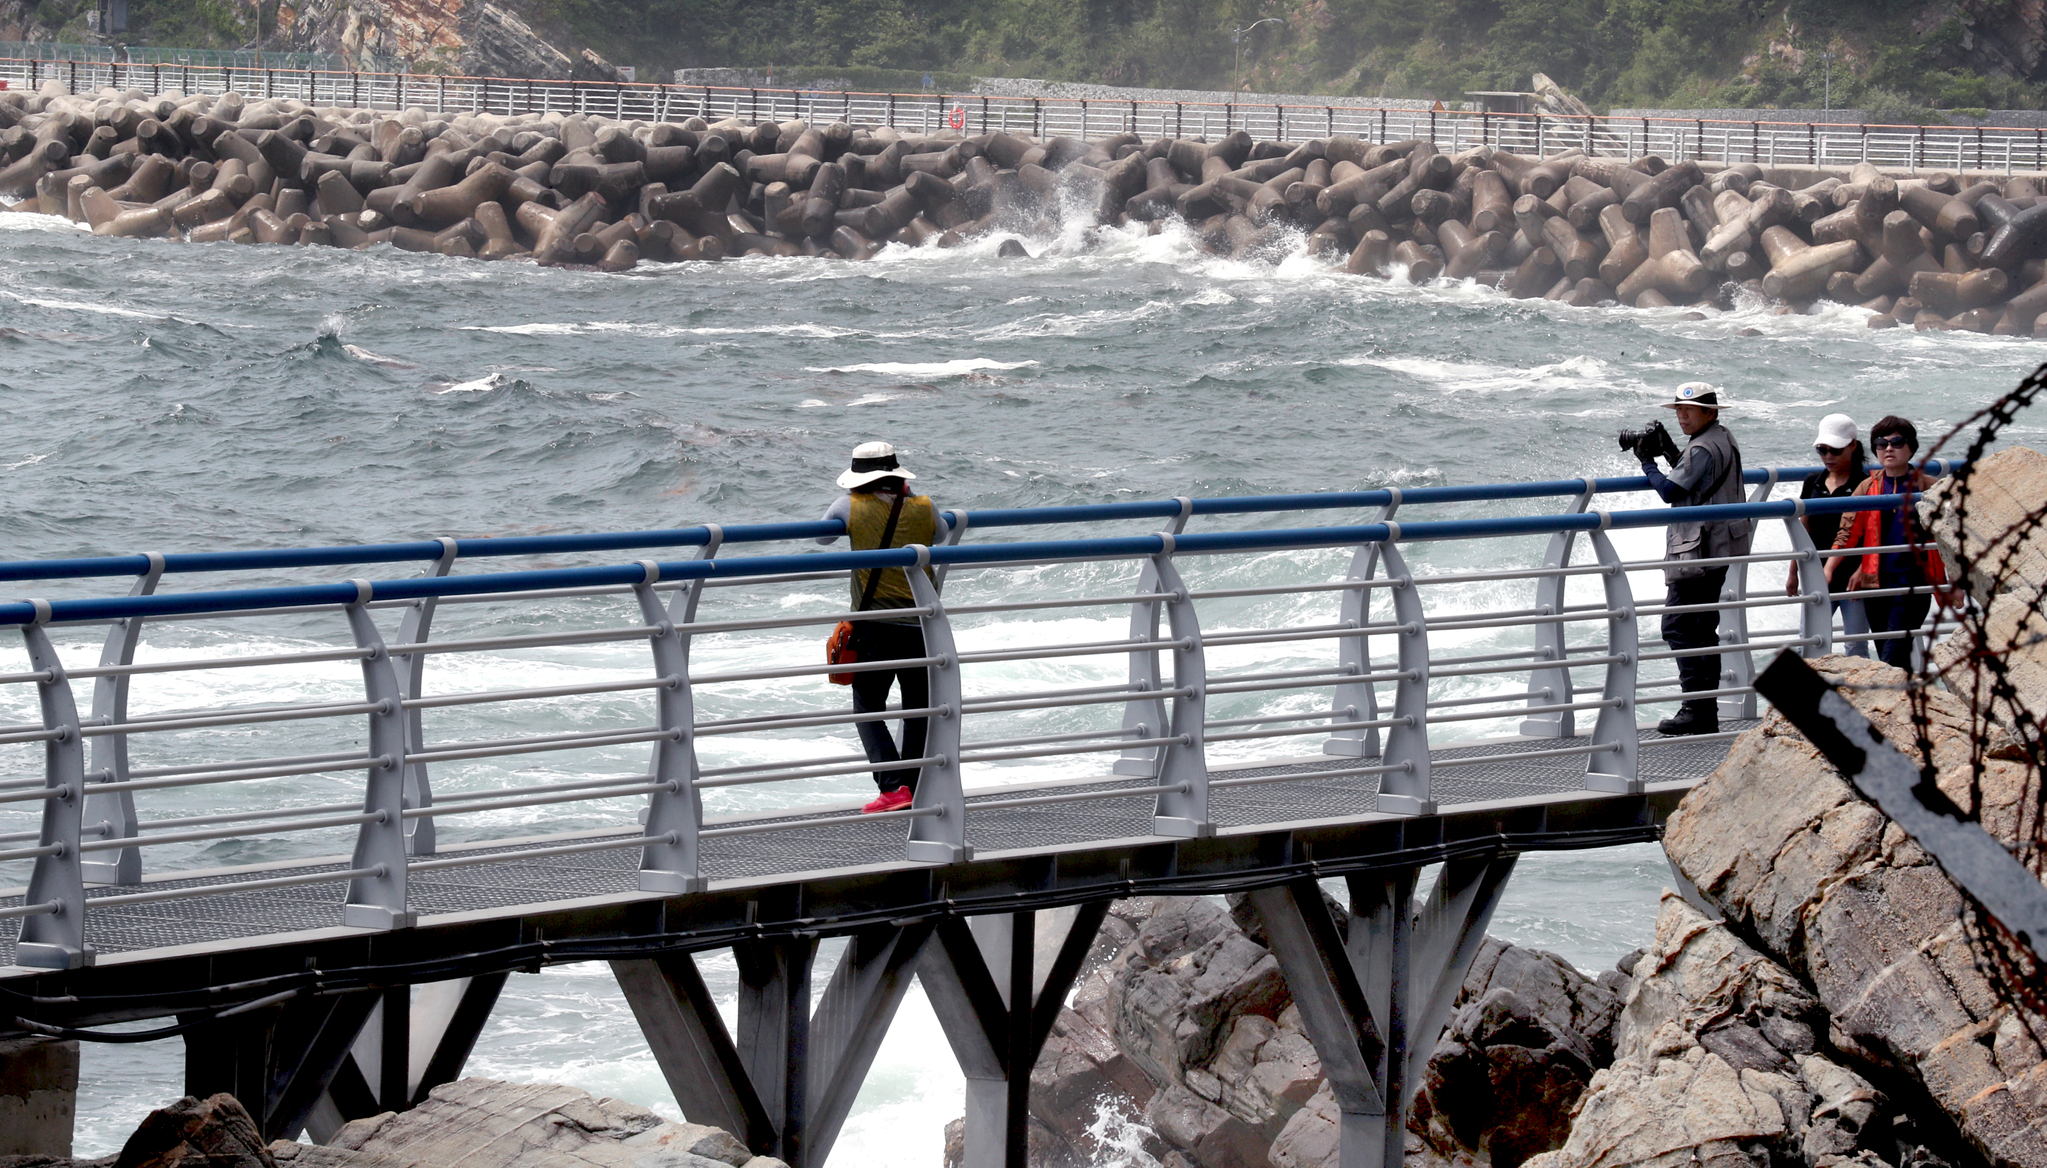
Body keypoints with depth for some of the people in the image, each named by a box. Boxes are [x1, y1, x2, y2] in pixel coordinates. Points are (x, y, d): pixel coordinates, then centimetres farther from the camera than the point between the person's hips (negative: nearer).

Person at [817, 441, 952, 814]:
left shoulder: (852, 507, -6)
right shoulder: (923, 508, 0)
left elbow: (821, 536, 12)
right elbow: (942, 535, 22)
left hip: (875, 629, -3)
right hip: (921, 625, 3)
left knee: (868, 709, 4)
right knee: (919, 710, 16)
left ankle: (893, 787, -11)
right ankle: (914, 787, 18)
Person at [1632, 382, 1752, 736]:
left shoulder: (1704, 449, -16)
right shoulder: (1724, 441, 16)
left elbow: (1670, 490, -16)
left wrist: (1648, 462, 0)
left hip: (1698, 552, -11)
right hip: (1718, 549, 11)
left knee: (1678, 627, -10)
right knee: (1703, 628, 14)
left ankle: (1697, 709, -14)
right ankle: (1707, 712, 16)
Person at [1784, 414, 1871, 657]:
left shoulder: (1863, 485, -8)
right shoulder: (1813, 482, 9)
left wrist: (1830, 569, -25)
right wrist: (1794, 573, 18)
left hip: (1851, 578, -5)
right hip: (1817, 578, 5)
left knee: (1856, 648, 0)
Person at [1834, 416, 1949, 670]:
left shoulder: (1928, 487, 2)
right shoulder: (1868, 487, 8)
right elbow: (1847, 533, 6)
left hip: (1914, 582, -4)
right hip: (1876, 582, 4)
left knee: (1894, 652, -15)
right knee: (1886, 652, 8)